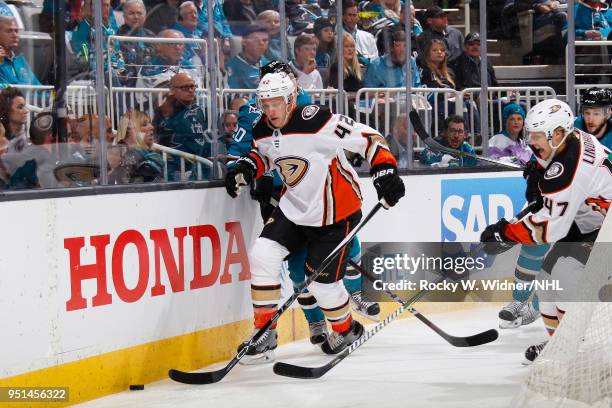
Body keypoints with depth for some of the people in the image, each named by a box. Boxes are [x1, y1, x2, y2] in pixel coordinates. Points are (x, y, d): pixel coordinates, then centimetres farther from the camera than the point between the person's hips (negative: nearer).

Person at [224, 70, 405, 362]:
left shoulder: (317, 121, -25)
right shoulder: (263, 131, -2)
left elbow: (368, 138, -21)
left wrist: (385, 171, -28)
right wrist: (246, 168, 0)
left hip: (336, 211, -7)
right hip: (295, 206, 7)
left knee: (321, 281, 0)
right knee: (262, 256, -8)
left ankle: (346, 329, 30)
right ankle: (265, 335, 2)